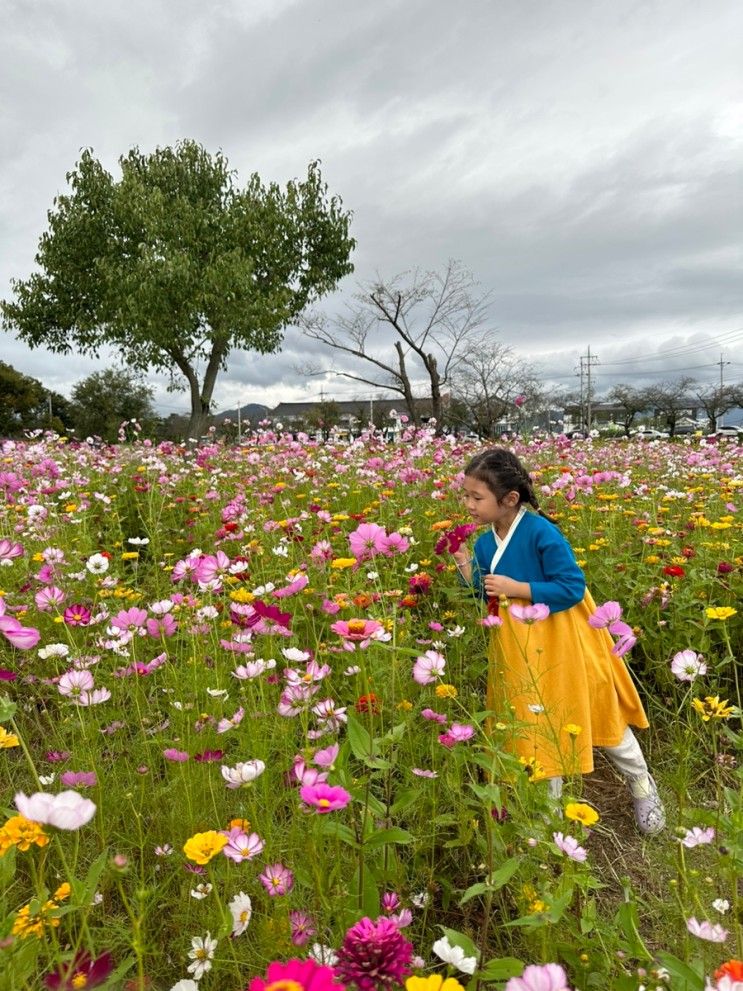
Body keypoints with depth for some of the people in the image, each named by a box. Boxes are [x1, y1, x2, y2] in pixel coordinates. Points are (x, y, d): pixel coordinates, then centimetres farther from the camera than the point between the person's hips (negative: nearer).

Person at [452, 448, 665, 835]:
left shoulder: (541, 532, -23)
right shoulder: (485, 544, -3)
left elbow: (572, 588, -23)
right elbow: (489, 601, 3)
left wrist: (515, 588, -26)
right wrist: (465, 567, -10)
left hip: (563, 644, -5)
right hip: (521, 653, 6)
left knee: (593, 714, 12)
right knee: (535, 727, 15)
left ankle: (641, 783, 40)